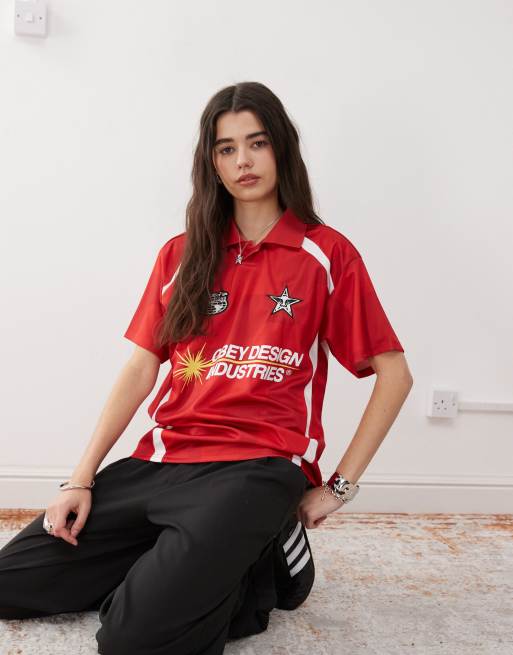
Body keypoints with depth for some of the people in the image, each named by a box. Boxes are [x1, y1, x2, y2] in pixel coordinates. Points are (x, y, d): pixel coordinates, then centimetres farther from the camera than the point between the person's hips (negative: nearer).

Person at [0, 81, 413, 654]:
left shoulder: (327, 254, 0)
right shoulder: (182, 255, 12)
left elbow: (394, 373, -1)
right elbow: (140, 369, 8)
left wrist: (339, 486, -4)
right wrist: (81, 479, 1)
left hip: (255, 467, -5)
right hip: (159, 461, 6)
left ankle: (259, 569, 5)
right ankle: (210, 564, 10)